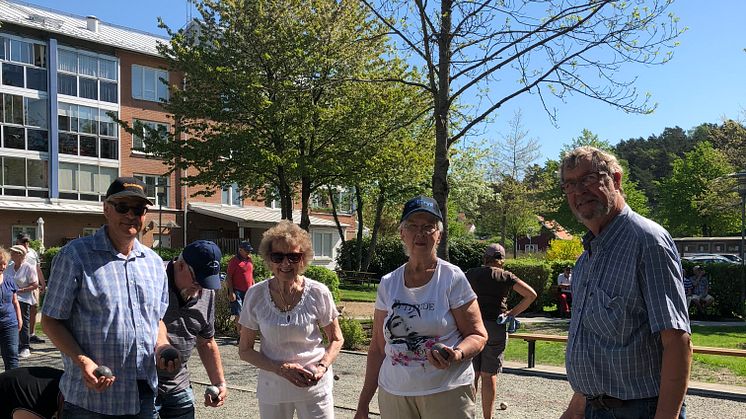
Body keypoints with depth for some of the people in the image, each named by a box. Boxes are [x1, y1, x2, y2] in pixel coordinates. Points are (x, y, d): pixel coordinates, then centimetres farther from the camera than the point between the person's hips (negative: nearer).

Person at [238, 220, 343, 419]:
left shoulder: (318, 293, -10)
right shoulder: (256, 295, -9)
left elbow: (336, 339, 3)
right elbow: (244, 350, -2)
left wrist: (322, 367, -16)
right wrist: (282, 369, -16)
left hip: (314, 386, -1)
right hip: (272, 388, 1)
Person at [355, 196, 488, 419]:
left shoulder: (453, 278, -6)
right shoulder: (388, 284, 4)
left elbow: (478, 335, -4)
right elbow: (378, 348, 8)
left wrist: (456, 354, -25)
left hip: (446, 393, -3)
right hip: (393, 394, 3)